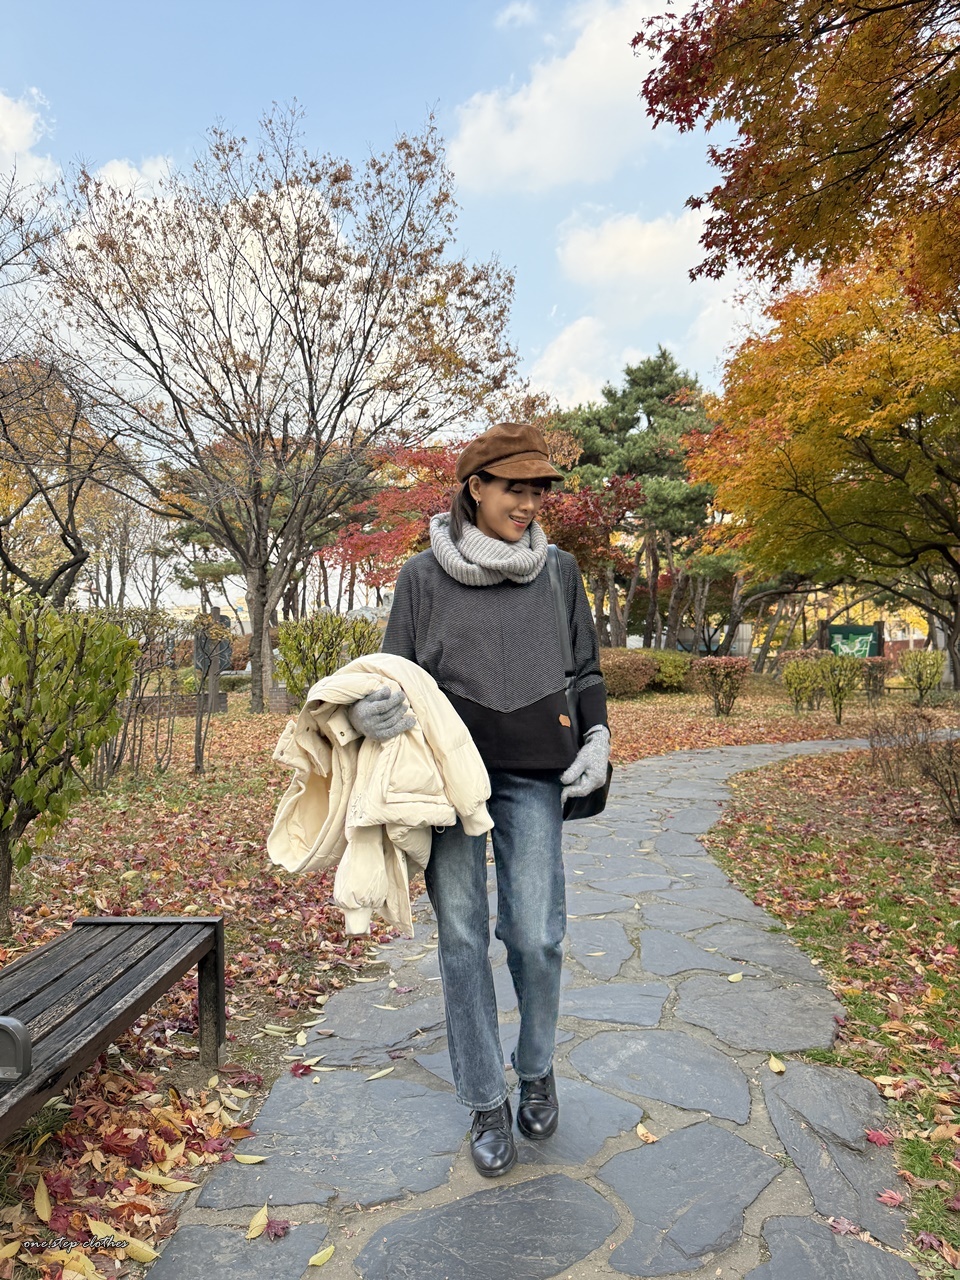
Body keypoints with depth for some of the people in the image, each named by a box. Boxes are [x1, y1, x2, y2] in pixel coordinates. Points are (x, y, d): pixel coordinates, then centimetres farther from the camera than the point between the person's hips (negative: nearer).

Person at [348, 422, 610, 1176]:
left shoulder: (559, 572, 7)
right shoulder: (422, 577, 1)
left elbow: (586, 670, 14)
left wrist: (598, 737, -2)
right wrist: (372, 710, -17)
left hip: (532, 776, 1)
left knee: (536, 936, -2)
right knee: (462, 937, 4)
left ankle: (537, 1069, 30)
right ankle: (487, 1103, 24)